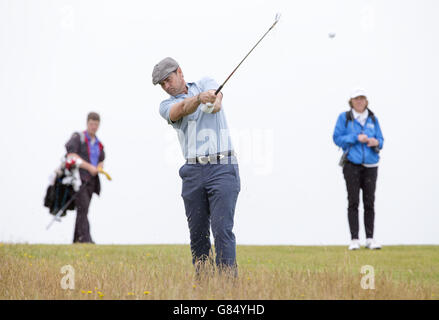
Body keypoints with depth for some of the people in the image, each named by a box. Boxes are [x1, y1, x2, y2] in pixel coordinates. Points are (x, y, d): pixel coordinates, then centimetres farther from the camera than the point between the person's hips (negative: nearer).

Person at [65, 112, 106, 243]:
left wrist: (98, 169, -1)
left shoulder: (98, 144, 19)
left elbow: (101, 162, 24)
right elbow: (71, 156, -12)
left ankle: (76, 240, 7)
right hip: (79, 178, -6)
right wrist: (89, 167, -16)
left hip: (91, 181, 6)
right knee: (83, 207, -19)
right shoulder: (77, 137, 0)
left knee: (83, 210, 4)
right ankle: (85, 238, -27)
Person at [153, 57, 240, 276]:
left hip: (222, 168, -3)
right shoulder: (166, 106, 10)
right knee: (197, 232, 4)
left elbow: (217, 98, -15)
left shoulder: (206, 84, 9)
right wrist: (199, 97, -37)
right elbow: (182, 109, -14)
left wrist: (214, 103, -41)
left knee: (222, 229, -12)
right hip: (193, 172, 3)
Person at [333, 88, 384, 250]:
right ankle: (354, 240, -4)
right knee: (353, 202, -6)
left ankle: (370, 239, 5)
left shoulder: (373, 119, 11)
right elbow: (337, 138, -2)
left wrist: (376, 142, -10)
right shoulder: (344, 118, 3)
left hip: (370, 165, 3)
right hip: (352, 165, -3)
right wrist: (356, 138, -13)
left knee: (369, 202, 1)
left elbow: (380, 140, 13)